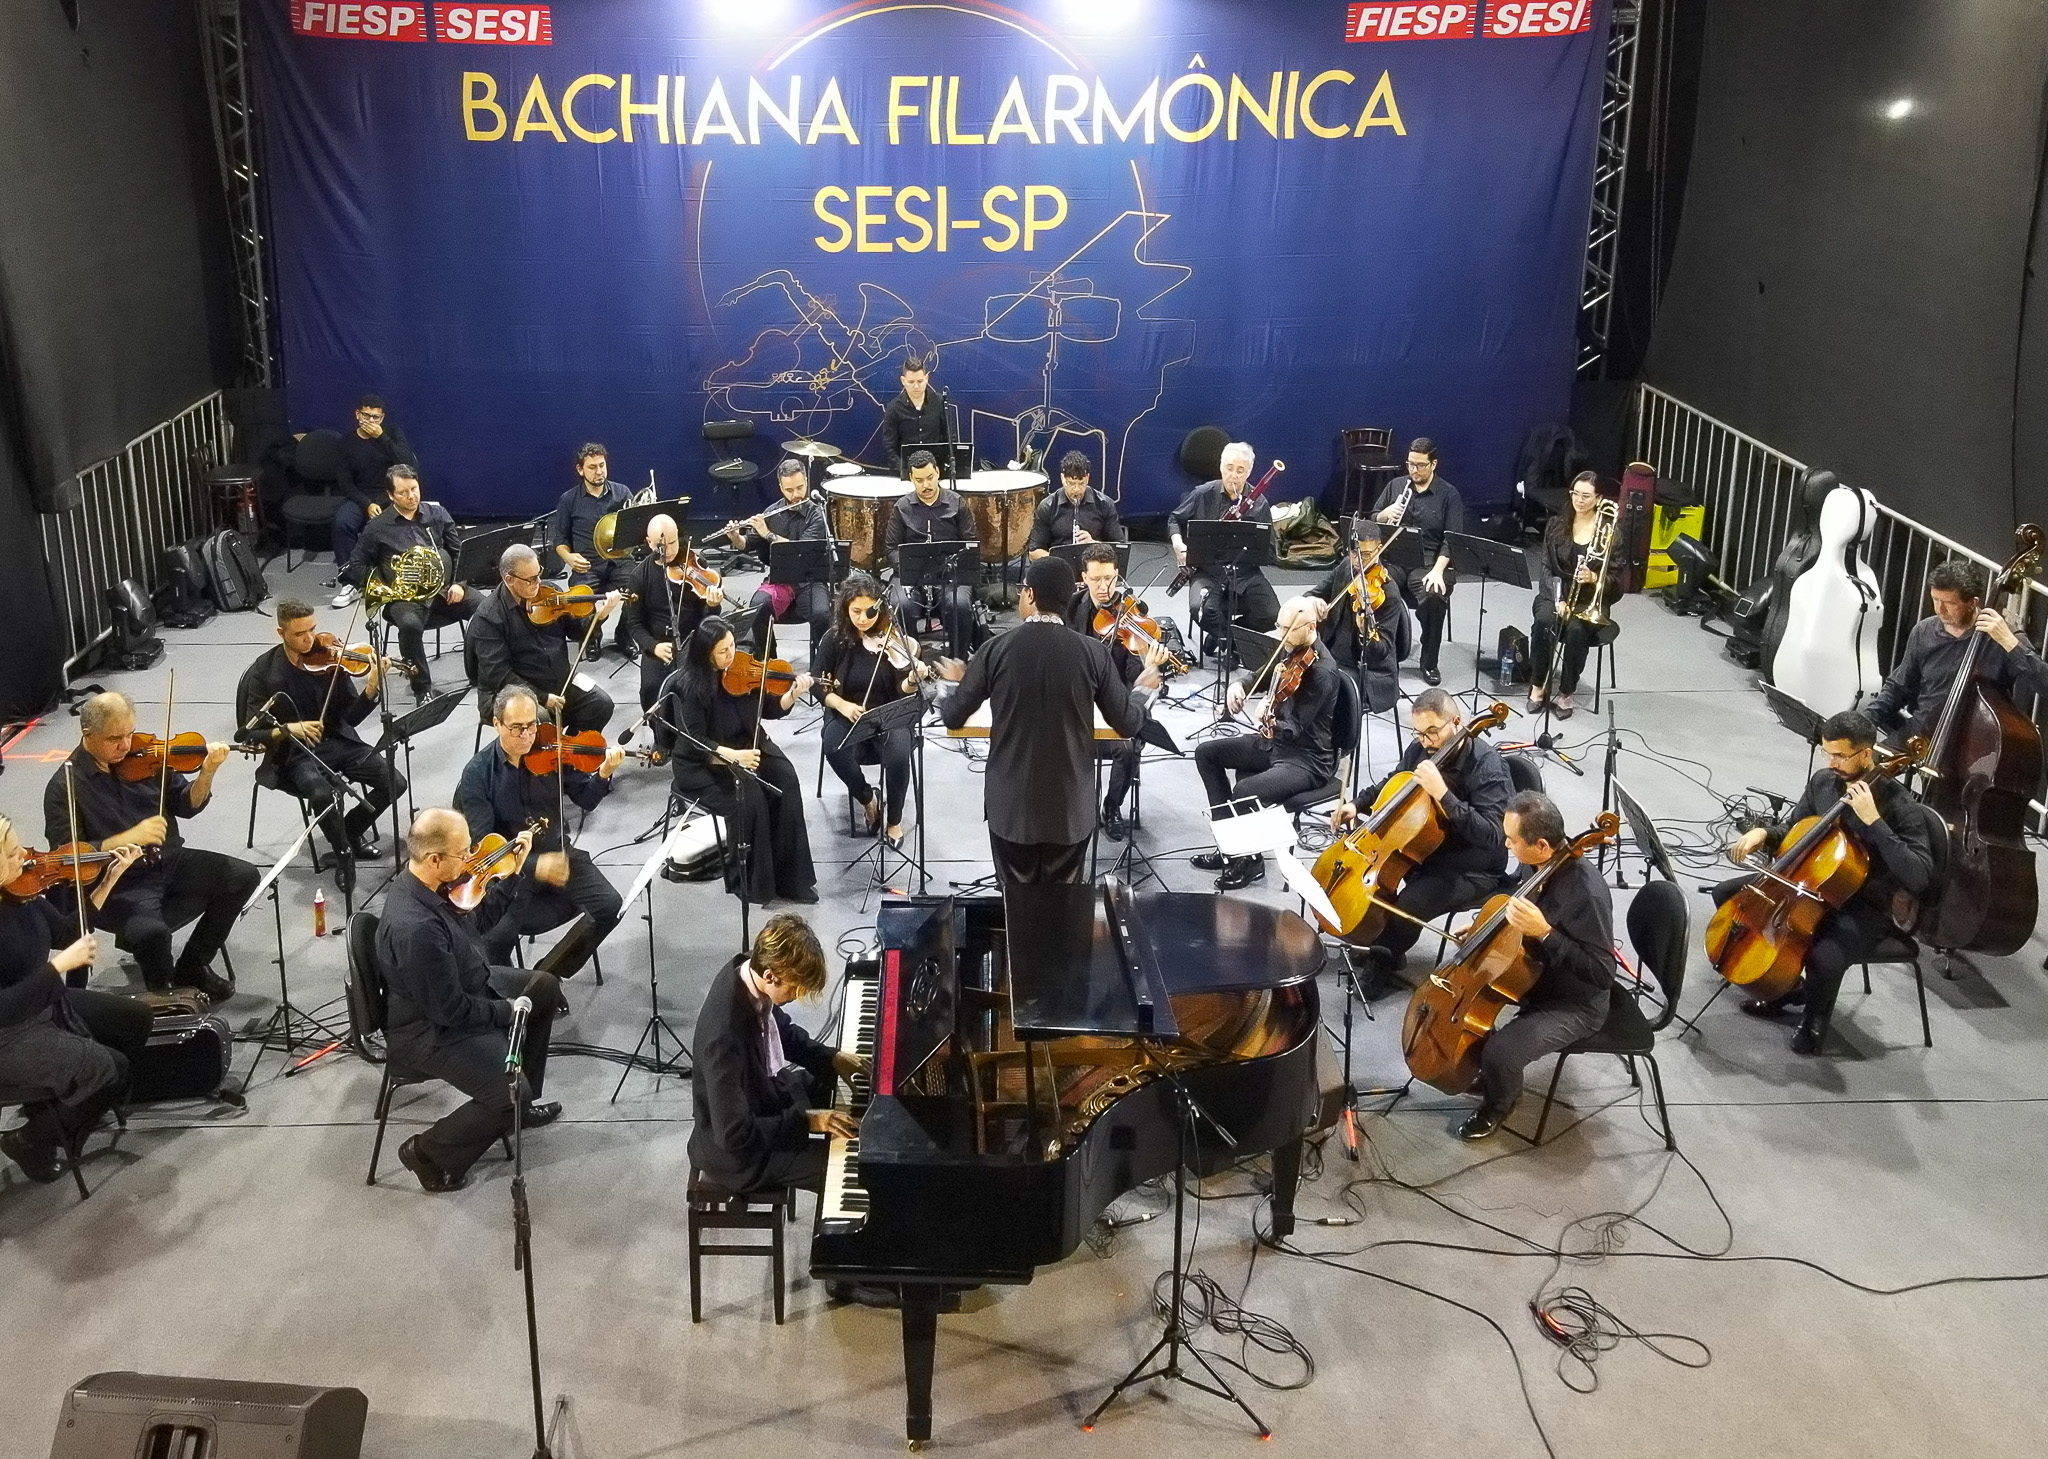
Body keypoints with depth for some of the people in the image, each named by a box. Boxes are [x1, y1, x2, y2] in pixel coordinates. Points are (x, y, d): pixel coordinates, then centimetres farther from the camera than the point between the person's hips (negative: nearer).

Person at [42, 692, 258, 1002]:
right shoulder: (65, 786, -13)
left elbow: (186, 806, 6)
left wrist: (207, 772, -13)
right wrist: (129, 838, -27)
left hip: (169, 862, 6)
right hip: (117, 885, -6)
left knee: (244, 876, -4)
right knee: (151, 931, -34)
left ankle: (192, 967, 12)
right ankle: (164, 993, 2)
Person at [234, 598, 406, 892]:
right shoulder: (264, 672, -8)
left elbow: (352, 716, -3)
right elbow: (252, 734, -7)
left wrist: (372, 686, -21)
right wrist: (288, 729, -26)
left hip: (338, 742, 4)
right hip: (296, 754, -3)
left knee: (395, 782, -15)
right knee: (322, 794, -35)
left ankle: (352, 829, 13)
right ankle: (344, 852, -5)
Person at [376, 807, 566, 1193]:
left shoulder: (423, 880, -11)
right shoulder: (415, 928, -39)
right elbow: (451, 1010, -28)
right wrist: (506, 1011, -15)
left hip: (462, 985, 10)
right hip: (430, 1030, -10)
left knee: (545, 988, 19)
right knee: (510, 1094, -19)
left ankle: (519, 1102, 33)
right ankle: (431, 1154, 7)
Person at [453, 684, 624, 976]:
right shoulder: (478, 772, -13)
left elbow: (585, 800, 5)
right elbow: (481, 841, -18)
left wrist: (603, 775, -18)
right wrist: (533, 866, -32)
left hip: (557, 853, 3)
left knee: (610, 906, -15)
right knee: (497, 936, -26)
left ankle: (552, 973, 7)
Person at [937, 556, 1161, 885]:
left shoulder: (996, 650, -10)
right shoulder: (1094, 653, -9)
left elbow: (953, 717, -1)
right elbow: (1128, 724, -2)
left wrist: (955, 683, 22)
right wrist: (1146, 685, 19)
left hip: (1012, 803, -1)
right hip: (1071, 806, 1)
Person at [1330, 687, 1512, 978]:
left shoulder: (1487, 765, -25)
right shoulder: (1420, 749, -4)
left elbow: (1490, 835, -35)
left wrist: (1441, 793, -40)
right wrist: (1357, 805, 1)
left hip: (1471, 869, -8)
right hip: (1421, 844, 8)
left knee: (1406, 907, -25)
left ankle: (1386, 959, 6)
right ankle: (1376, 934, 16)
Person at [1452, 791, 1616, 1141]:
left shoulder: (1586, 892, -36)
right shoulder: (1534, 863, -11)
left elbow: (1601, 974, -32)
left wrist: (1544, 933, -39)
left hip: (1573, 1005, -9)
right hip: (1531, 971, 9)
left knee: (1499, 1054, -23)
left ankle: (1498, 1105, 12)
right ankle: (1484, 1072, 30)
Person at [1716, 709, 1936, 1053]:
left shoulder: (1899, 805, -23)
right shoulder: (1823, 781, -4)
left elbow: (1919, 877, -33)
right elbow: (1794, 826, 15)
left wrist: (1873, 821, -37)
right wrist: (1763, 832, -8)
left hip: (1862, 908, -7)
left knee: (1825, 959, -36)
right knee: (1727, 895, 2)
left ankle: (1814, 1019, 2)